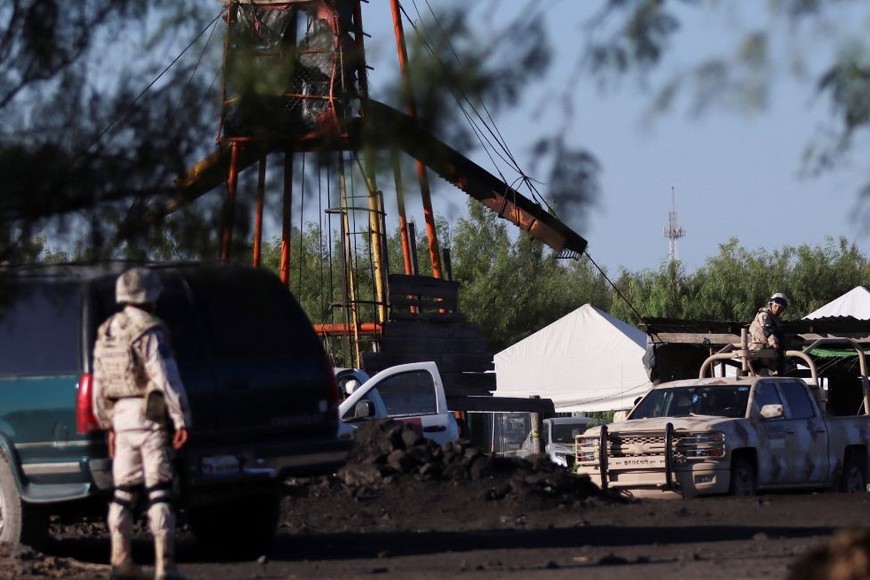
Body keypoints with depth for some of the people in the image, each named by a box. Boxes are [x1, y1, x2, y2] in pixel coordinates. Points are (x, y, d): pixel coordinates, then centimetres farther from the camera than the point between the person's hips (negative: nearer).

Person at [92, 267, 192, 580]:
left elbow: (100, 384, 17)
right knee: (159, 491, -6)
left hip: (120, 415, 7)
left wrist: (108, 425, 23)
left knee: (123, 491, 13)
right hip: (150, 416, -7)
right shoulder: (148, 332, -12)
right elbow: (167, 378, -17)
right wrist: (181, 420, -13)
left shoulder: (106, 332, 13)